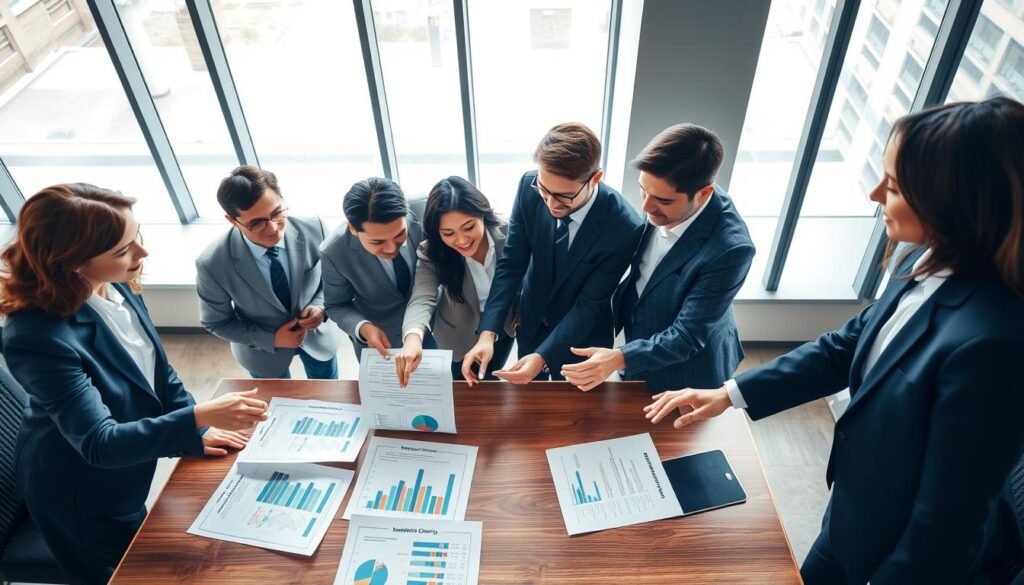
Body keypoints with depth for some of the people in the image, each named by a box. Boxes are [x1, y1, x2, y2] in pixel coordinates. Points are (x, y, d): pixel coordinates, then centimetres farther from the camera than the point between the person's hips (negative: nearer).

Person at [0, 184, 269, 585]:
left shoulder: (118, 288, -13)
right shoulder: (39, 336, -36)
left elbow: (157, 370, 0)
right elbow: (99, 443, -36)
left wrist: (198, 432, -6)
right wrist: (199, 418, -45)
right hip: (80, 495, -6)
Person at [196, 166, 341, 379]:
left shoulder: (314, 229, -27)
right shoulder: (212, 264, -30)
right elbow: (216, 322, -13)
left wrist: (321, 306, -26)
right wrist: (271, 339, -22)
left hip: (317, 334, 2)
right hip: (264, 350, -1)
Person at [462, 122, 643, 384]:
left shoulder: (623, 227, -32)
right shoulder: (529, 186, -23)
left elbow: (589, 303, -24)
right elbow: (511, 263, -17)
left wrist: (543, 357, -34)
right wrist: (488, 333, -27)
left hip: (581, 336, -3)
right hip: (531, 322, 3)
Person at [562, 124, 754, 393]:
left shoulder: (729, 248, -36)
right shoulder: (663, 210, -17)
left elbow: (687, 337, -30)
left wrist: (619, 358, -41)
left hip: (682, 371, -6)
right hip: (640, 337, 6)